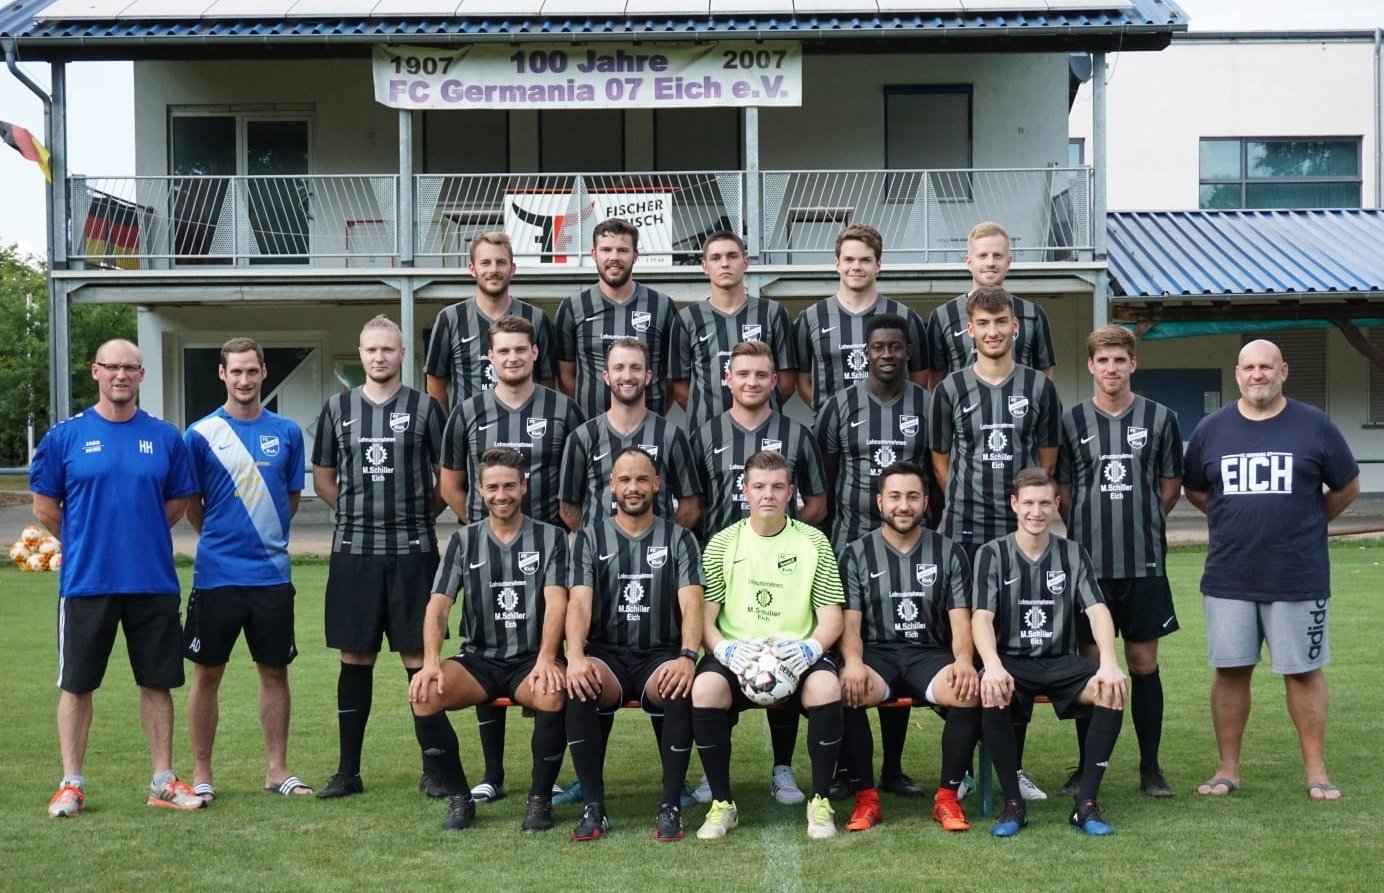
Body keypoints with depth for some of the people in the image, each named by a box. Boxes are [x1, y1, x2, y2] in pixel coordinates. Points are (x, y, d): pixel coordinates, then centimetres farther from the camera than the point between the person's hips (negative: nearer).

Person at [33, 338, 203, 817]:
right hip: (85, 581, -1)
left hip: (154, 581, 2)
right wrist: (87, 542, 8)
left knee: (157, 683, 7)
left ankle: (164, 781, 16)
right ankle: (71, 783, 15)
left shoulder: (165, 437, 4)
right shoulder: (66, 435, -1)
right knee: (76, 684, 5)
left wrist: (141, 536, 6)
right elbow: (45, 508, 5)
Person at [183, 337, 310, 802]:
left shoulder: (286, 432, 4)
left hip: (272, 572, 2)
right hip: (216, 574, -2)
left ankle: (277, 768, 19)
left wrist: (266, 537, 11)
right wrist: (222, 538, 7)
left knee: (275, 671, 9)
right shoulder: (202, 434, -3)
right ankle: (201, 773, 15)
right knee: (207, 673, 5)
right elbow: (191, 505, 5)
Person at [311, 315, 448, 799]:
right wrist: (358, 512, 8)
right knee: (355, 658, 7)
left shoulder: (424, 407, 3)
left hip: (413, 551, -2)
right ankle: (348, 771, 15)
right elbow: (323, 478, 16)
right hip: (353, 552, 2)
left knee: (418, 658, 0)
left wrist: (421, 514, 4)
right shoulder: (337, 408, 8)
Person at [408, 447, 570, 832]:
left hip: (531, 660, -2)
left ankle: (540, 799, -12)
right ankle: (459, 798, -8)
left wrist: (546, 660, -27)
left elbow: (556, 603, -10)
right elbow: (438, 605, -3)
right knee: (424, 696, -26)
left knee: (552, 696, -35)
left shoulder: (550, 537, 3)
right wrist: (431, 662, -20)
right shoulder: (463, 541, 8)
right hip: (479, 660, 2)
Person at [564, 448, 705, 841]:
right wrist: (576, 656, -23)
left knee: (681, 689, -35)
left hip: (660, 654, 0)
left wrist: (687, 656, -24)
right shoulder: (591, 537, 9)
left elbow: (691, 604, -4)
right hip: (607, 652, 0)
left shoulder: (678, 538, 8)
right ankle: (594, 806, -23)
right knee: (579, 687, -34)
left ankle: (670, 807, -23)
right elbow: (579, 602, -3)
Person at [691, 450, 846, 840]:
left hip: (797, 655, 0)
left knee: (826, 687, -33)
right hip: (736, 656, 0)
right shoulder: (722, 543, 8)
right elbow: (704, 616, 3)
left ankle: (820, 801, -12)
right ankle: (722, 803, -13)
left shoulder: (814, 541, 7)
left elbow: (832, 616, 5)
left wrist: (813, 646, -17)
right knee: (704, 688, -32)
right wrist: (724, 649, -18)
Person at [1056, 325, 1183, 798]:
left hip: (1144, 562, 0)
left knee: (1144, 662, 5)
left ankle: (1150, 767, 15)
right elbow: (1062, 490, 9)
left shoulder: (1159, 418, 4)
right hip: (1088, 562, 0)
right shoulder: (1071, 420, 4)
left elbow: (1171, 485, 11)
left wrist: (1141, 524, 5)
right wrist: (1088, 530, 1)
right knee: (1089, 662, 5)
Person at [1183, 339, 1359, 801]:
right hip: (1228, 577, 2)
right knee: (1230, 671, 6)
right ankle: (1227, 769, 15)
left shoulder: (1314, 425, 0)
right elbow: (1193, 489, 17)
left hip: (1299, 577, -2)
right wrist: (1238, 520, 11)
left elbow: (1347, 488, 9)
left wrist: (1303, 524, 12)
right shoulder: (1211, 429, 5)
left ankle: (1316, 771, 14)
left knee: (1303, 672, 4)